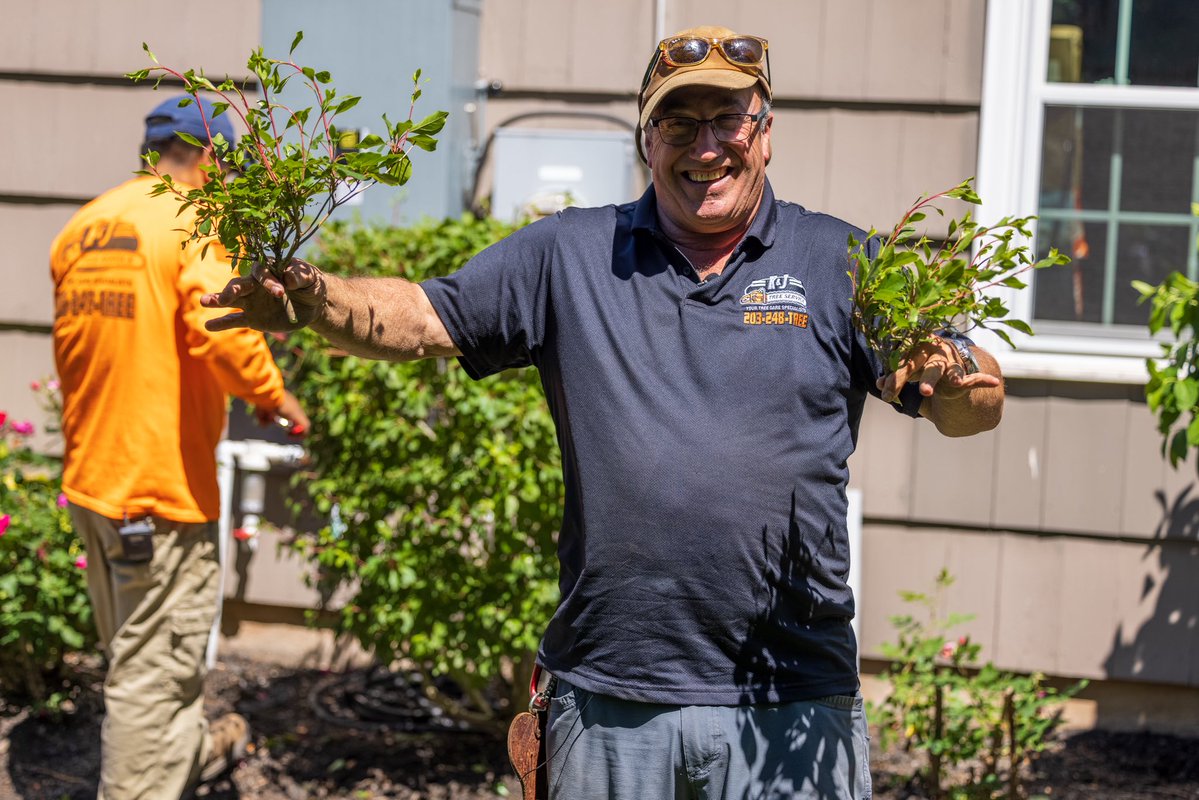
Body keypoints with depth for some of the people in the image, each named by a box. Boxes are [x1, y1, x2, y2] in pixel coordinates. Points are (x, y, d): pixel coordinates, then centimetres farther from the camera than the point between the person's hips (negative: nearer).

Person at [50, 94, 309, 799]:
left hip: (91, 474, 9)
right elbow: (220, 329, -27)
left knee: (136, 644, 23)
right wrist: (272, 395, -11)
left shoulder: (82, 228, 9)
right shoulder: (194, 224, -14)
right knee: (154, 662, 1)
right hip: (163, 478, -8)